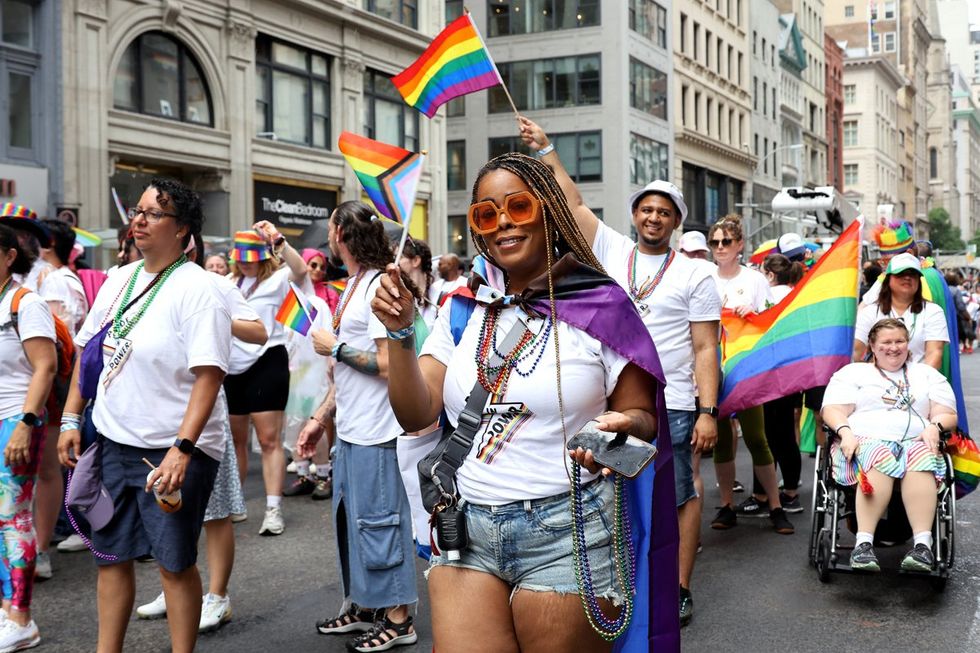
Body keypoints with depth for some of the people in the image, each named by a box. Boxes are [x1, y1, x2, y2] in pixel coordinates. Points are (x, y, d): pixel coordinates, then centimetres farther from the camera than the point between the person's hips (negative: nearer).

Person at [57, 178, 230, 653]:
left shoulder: (196, 290, -14)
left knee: (174, 561, 3)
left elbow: (208, 376, -20)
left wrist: (182, 450, -27)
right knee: (111, 555, 15)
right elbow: (87, 350, 16)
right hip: (113, 441, 7)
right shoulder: (119, 279, 7)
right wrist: (71, 419, 10)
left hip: (172, 450, -7)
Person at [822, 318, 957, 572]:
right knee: (879, 460, -39)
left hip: (916, 441, 2)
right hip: (866, 439, -2)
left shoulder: (928, 374, 28)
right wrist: (845, 432, -12)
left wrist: (935, 427, -3)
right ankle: (864, 544, -49)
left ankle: (923, 545, -49)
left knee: (921, 460, -36)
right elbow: (833, 411, 9)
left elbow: (948, 415, 20)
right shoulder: (852, 372, 21)